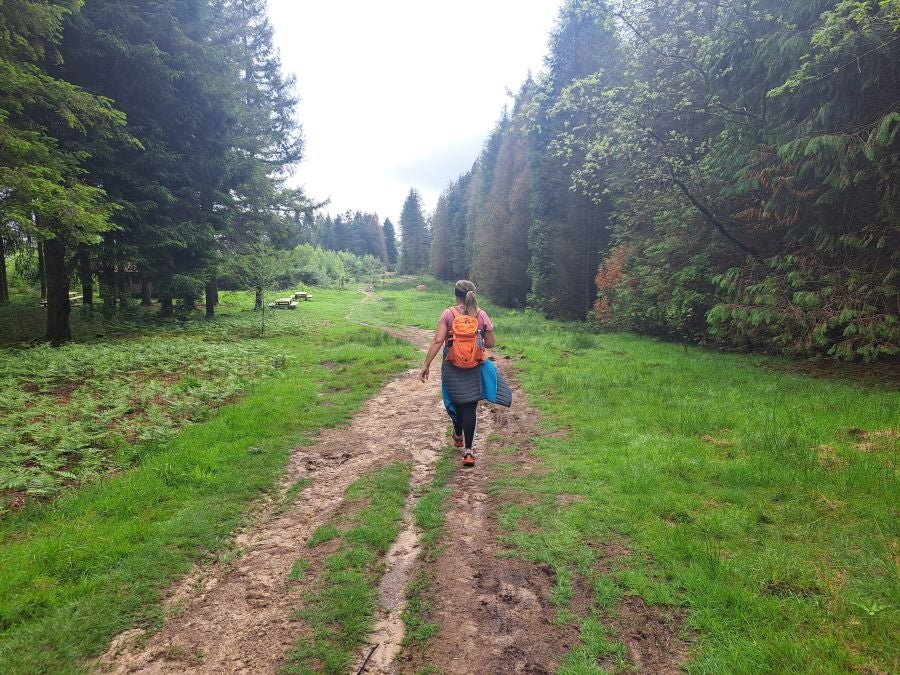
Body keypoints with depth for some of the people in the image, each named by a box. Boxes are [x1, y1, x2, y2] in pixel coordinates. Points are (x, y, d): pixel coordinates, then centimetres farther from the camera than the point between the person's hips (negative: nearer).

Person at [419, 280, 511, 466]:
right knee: (470, 407, 4)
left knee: (455, 402, 20)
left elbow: (438, 341, -14)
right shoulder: (482, 315, -2)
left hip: (452, 367, 0)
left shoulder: (448, 314, -6)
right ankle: (468, 450, 0)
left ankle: (458, 437, 43)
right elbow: (490, 344, 3)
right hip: (474, 368, 0)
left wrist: (426, 364, -11)